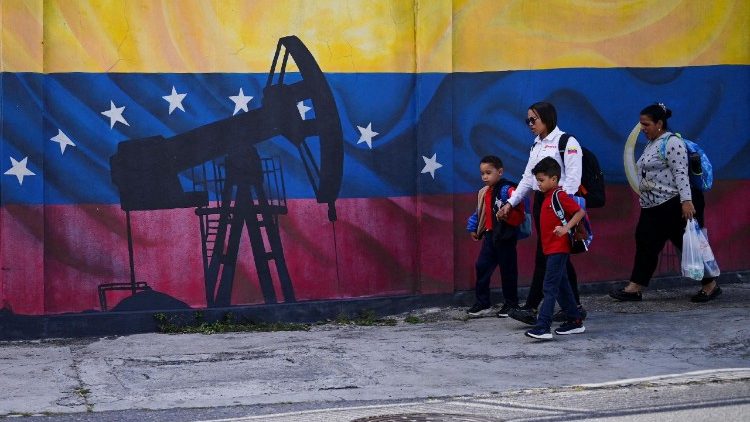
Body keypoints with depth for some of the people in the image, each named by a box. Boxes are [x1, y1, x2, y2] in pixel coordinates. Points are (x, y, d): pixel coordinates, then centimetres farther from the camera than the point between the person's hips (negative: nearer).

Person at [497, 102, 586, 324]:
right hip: (540, 201, 8)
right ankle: (574, 306, 14)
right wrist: (511, 203, 11)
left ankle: (531, 308, -10)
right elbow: (528, 178, 19)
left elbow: (573, 178, -14)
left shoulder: (567, 142, -8)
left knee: (545, 255, -9)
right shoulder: (537, 145, 17)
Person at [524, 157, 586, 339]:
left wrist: (566, 228, -27)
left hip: (558, 248, -10)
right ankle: (575, 321, 22)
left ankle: (543, 327, -16)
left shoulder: (559, 195, -14)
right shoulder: (548, 196, 14)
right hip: (552, 249, 10)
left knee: (550, 287, -13)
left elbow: (580, 212, -18)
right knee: (561, 286, 15)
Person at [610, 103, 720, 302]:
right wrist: (644, 199, 23)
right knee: (646, 245, 5)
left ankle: (711, 285, 8)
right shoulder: (652, 144, 16)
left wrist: (686, 201, -29)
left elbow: (681, 173, -21)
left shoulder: (672, 143, -13)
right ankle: (634, 289, 6)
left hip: (675, 205, -10)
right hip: (654, 208, 10)